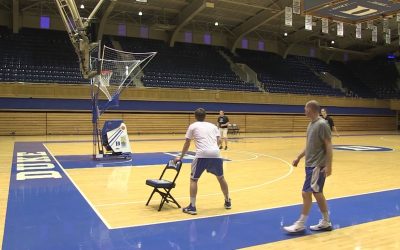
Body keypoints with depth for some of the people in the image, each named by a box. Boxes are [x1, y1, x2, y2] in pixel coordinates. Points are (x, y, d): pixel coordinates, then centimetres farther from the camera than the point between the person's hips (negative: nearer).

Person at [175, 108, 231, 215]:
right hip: (215, 154, 3)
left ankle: (192, 207, 7)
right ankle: (228, 202, 36)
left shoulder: (193, 126, 16)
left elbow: (187, 144, 20)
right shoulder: (213, 126, 23)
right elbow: (218, 141, 15)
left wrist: (180, 157, 31)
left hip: (202, 155, -3)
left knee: (193, 179, 12)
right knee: (221, 178, 24)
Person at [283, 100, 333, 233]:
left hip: (317, 166, -9)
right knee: (317, 193, 13)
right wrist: (299, 158, 21)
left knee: (306, 193, -5)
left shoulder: (322, 124, -16)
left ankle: (300, 224, 4)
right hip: (310, 164, 9)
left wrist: (328, 165, -21)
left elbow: (328, 146, -17)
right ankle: (326, 222, 24)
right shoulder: (311, 124, 12)